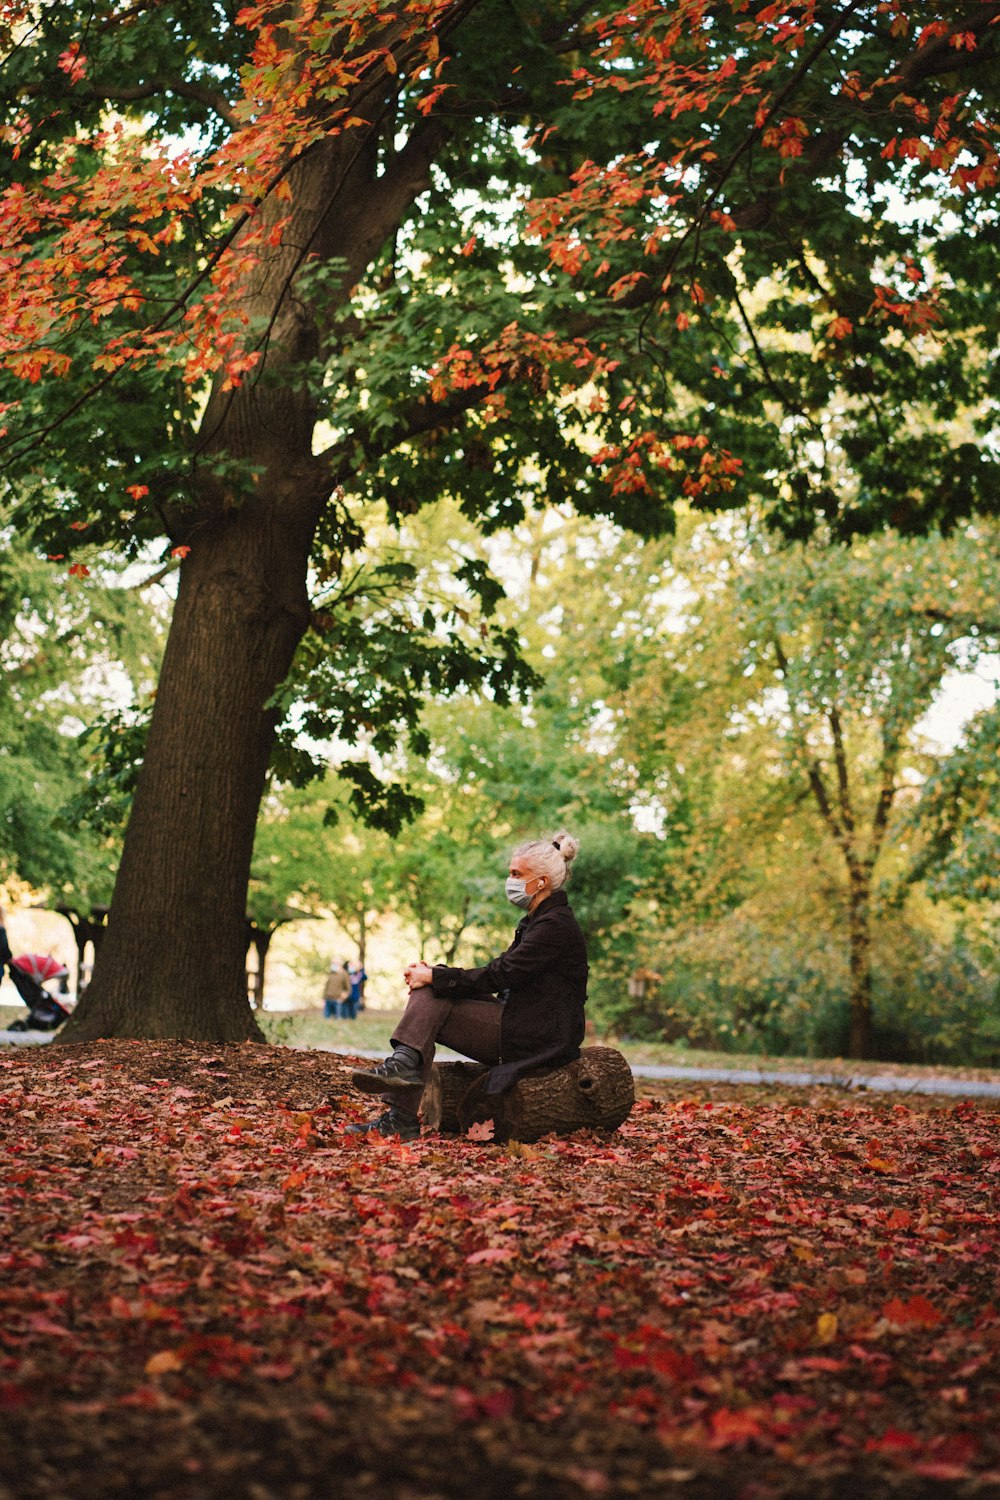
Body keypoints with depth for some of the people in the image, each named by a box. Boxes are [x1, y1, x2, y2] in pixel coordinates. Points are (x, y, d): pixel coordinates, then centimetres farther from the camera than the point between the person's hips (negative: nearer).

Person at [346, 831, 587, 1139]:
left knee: (430, 999, -15)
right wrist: (434, 974, -1)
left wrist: (434, 978, -14)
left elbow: (500, 975, -20)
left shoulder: (556, 925, -14)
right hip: (519, 1022, 9)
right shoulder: (535, 921, 17)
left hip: (536, 1037, -9)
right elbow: (499, 972, 13)